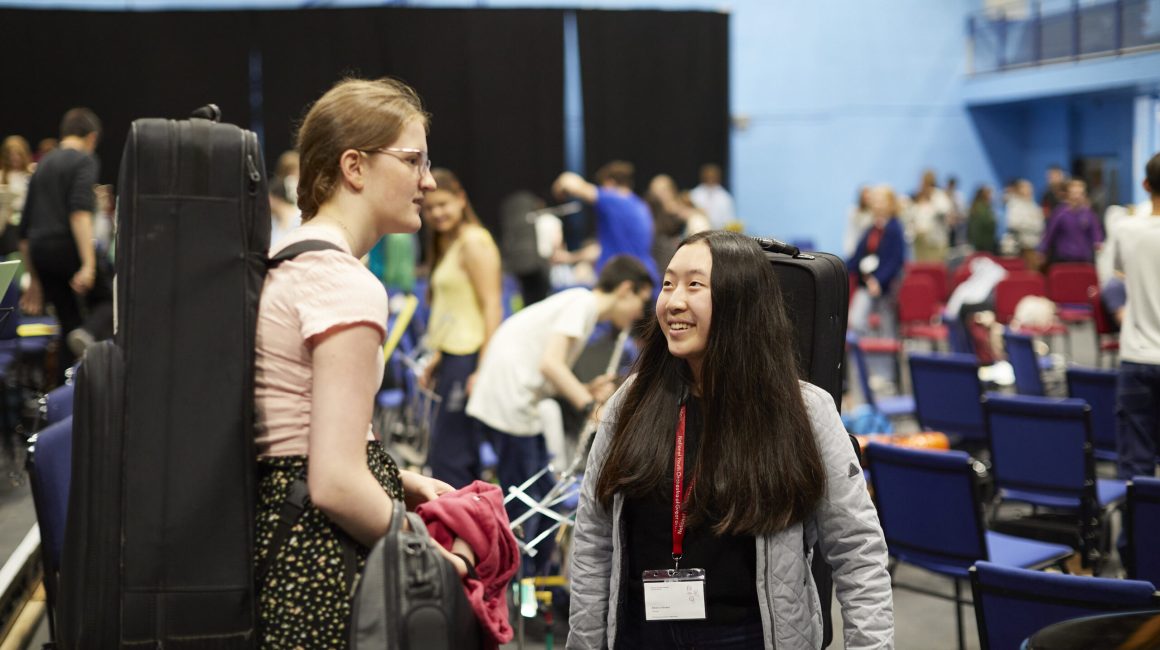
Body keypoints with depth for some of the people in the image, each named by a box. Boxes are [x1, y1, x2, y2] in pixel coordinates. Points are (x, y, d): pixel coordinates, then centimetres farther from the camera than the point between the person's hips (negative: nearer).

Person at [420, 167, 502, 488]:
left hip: (469, 358, -10)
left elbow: (492, 307, -16)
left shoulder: (474, 241, -10)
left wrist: (484, 368, -21)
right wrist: (437, 359, 19)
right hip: (451, 357, 10)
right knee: (443, 454, 12)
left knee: (448, 458, -10)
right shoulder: (447, 245, 20)